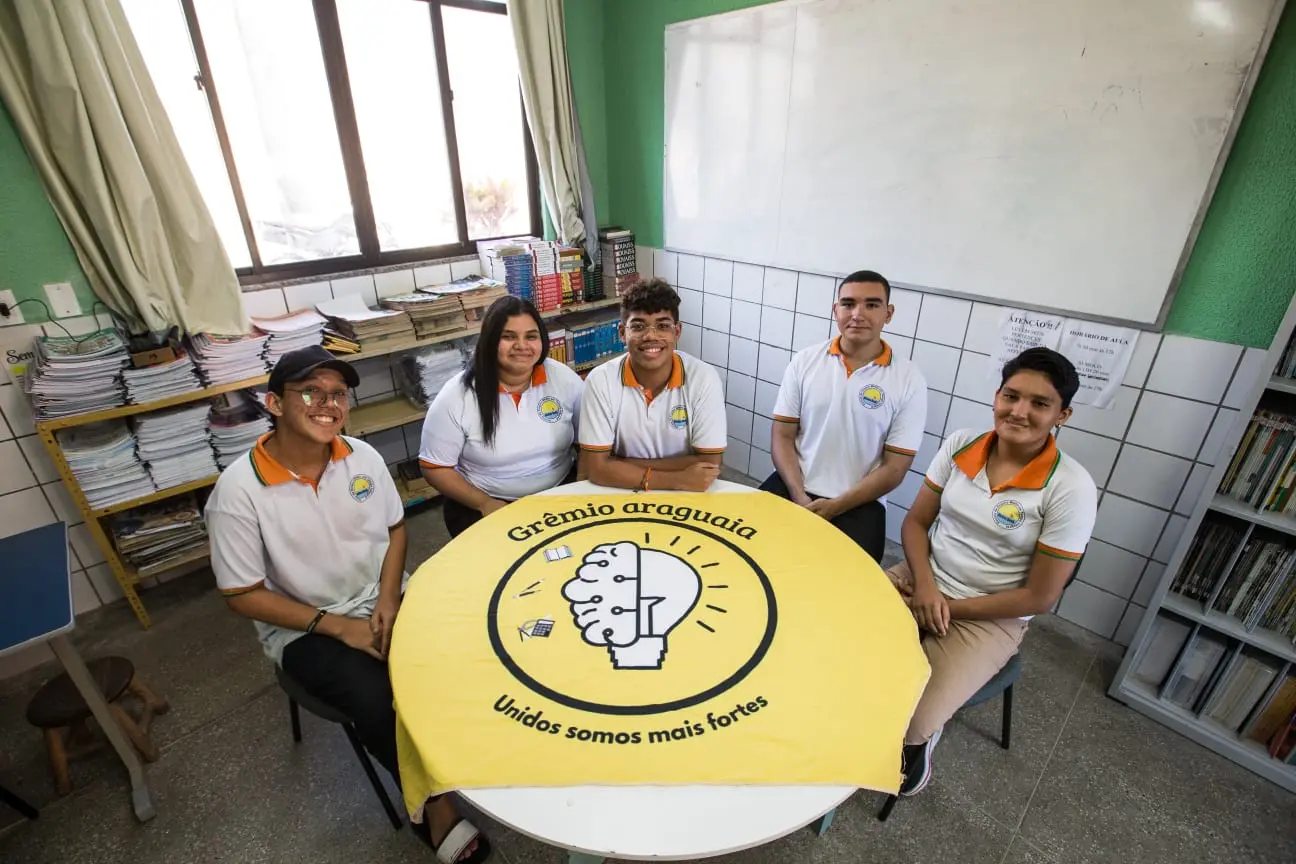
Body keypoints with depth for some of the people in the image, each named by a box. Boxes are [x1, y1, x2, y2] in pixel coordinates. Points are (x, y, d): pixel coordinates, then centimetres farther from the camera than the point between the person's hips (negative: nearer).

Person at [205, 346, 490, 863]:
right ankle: (431, 802, 1)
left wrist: (388, 601, -10)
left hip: (380, 600, 3)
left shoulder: (362, 456, -8)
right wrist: (337, 626, -16)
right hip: (303, 628, -3)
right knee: (377, 702, -26)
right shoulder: (239, 491, -19)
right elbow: (243, 596, -11)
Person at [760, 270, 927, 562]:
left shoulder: (909, 381, -4)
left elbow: (894, 467, -5)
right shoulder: (805, 361, 1)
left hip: (859, 503, -1)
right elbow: (783, 436, 1)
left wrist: (834, 507, -14)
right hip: (793, 488, 2)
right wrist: (799, 497, -12)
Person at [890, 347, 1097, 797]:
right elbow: (915, 521, 1)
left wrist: (948, 607, -13)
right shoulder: (960, 444, -5)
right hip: (918, 581, 4)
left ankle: (920, 740, 18)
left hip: (989, 618, -3)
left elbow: (1039, 597, -13)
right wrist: (924, 585, -15)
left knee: (908, 722, -20)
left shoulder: (1071, 489, -17)